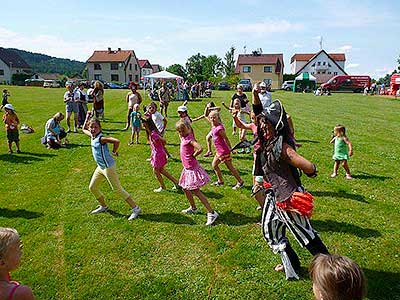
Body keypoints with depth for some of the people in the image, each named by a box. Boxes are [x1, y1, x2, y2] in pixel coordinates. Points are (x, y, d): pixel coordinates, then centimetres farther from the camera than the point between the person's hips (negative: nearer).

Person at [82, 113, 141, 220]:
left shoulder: (101, 138, -20)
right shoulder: (92, 136, 6)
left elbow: (116, 141, -35)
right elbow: (84, 129, 28)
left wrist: (114, 152, -18)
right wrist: (88, 117, 18)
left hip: (108, 167, -9)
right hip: (100, 167, 9)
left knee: (117, 189, -5)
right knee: (92, 188, 17)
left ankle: (135, 208, 2)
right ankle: (103, 206, 36)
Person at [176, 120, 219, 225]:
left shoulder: (189, 138, -20)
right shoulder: (183, 137, 6)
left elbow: (200, 149, -34)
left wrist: (193, 156, -18)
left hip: (192, 168, -10)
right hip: (187, 168, 10)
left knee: (196, 191, -8)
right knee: (185, 189, 21)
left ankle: (211, 213, -5)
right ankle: (193, 208, 39)